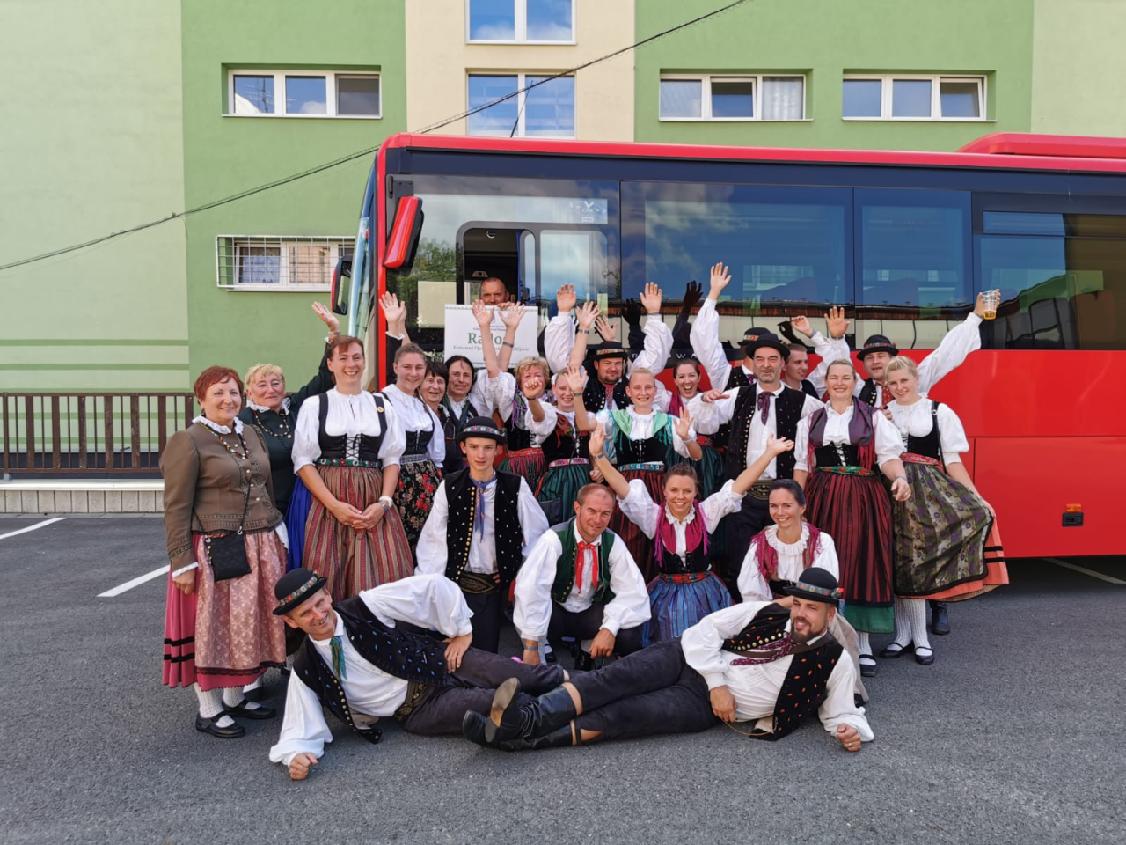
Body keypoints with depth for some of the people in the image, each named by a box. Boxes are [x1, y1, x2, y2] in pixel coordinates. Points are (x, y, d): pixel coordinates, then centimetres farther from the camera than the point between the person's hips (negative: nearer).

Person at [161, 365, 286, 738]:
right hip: (214, 551, -7)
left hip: (260, 548, 7)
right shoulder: (187, 442, -8)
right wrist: (183, 563, -15)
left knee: (248, 623, 13)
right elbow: (176, 509, -11)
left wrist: (278, 534, 17)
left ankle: (234, 698, 29)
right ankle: (209, 710, 17)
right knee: (211, 625, 3)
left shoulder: (250, 435, 12)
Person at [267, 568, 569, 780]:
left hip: (440, 662, 0)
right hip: (417, 712, 0)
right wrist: (296, 755, -23)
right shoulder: (306, 670, -8)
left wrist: (462, 632, -9)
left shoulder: (366, 606, -14)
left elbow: (435, 587, -12)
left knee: (527, 678, -16)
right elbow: (300, 732, -1)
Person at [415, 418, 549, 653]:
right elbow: (433, 540, -2)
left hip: (495, 585, 0)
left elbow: (537, 532, 3)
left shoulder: (515, 486, -4)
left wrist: (519, 570, 1)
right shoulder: (449, 486, -1)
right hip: (457, 581, 1)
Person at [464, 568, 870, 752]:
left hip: (706, 707, -2)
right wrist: (716, 682, -9)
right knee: (619, 677, -27)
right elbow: (707, 628, 2)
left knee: (621, 715, -24)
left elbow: (839, 711, 7)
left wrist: (851, 728, -16)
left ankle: (522, 737, -33)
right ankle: (530, 714, -38)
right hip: (690, 661, 3)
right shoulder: (767, 612, 5)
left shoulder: (835, 663, 2)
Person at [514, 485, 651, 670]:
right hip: (555, 611, -3)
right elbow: (530, 588, -34)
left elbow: (632, 590, -13)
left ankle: (589, 656, 9)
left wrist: (610, 628, -29)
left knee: (630, 637, -23)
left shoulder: (613, 543, -8)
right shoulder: (554, 539, -21)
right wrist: (531, 648, -39)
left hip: (592, 613, 4)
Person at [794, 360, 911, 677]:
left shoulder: (873, 418, 6)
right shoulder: (811, 421, 13)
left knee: (862, 565, -1)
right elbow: (802, 466, 12)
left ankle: (862, 642, 8)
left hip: (862, 499, -1)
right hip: (822, 499, 2)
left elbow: (889, 456, -1)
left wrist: (900, 478, -21)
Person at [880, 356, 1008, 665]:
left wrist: (975, 498, -5)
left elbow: (953, 460, 3)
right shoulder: (881, 414, 12)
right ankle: (906, 635, 14)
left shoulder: (939, 412, 5)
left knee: (915, 560, -8)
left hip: (927, 489, -2)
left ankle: (919, 638, 4)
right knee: (899, 562, 3)